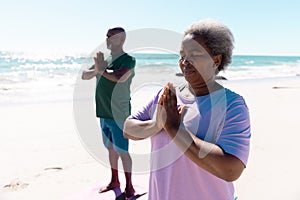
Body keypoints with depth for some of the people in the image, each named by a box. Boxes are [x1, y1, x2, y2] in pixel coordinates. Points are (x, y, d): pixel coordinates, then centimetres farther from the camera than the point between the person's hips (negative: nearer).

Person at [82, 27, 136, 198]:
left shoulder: (128, 60, -9)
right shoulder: (105, 59, 11)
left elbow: (120, 77, -30)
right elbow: (84, 76, 11)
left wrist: (102, 69, -14)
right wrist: (96, 70, -10)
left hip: (118, 114, -7)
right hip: (104, 113, 7)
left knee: (122, 151, -1)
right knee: (111, 148, 17)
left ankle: (129, 187, 13)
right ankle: (114, 181, 32)